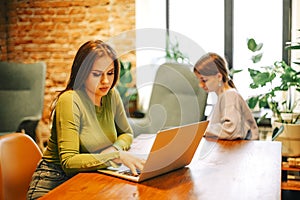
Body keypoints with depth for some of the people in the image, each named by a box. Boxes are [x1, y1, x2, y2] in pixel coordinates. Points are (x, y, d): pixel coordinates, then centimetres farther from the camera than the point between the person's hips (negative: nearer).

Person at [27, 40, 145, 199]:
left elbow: (127, 134, 15)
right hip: (56, 181, -6)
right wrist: (116, 156, -33)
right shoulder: (69, 101, -19)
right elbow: (68, 162, -24)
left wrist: (114, 148, -7)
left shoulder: (111, 95, 1)